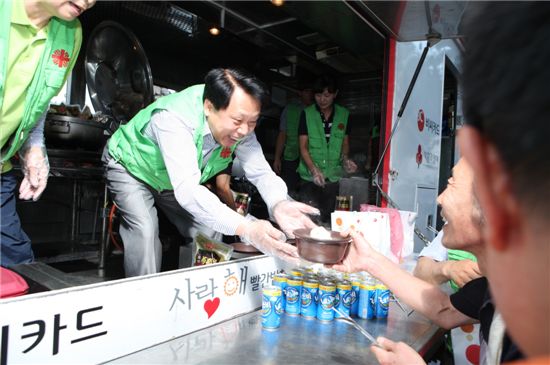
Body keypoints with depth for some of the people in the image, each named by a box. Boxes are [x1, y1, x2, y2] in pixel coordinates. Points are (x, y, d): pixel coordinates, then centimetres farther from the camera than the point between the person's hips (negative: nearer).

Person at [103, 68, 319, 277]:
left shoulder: (239, 127, -23)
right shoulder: (174, 118, -43)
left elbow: (261, 172, -24)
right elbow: (187, 189, -52)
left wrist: (279, 205, -48)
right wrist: (245, 228, -63)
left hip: (170, 182, 6)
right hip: (130, 167, -5)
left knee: (208, 231, -1)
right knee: (145, 231, -26)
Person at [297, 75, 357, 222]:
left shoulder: (344, 115, 7)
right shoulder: (307, 114, 0)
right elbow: (303, 146, -4)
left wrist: (345, 158, -5)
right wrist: (314, 169, -18)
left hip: (333, 177, 2)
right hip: (309, 177, -2)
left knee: (327, 218, 6)